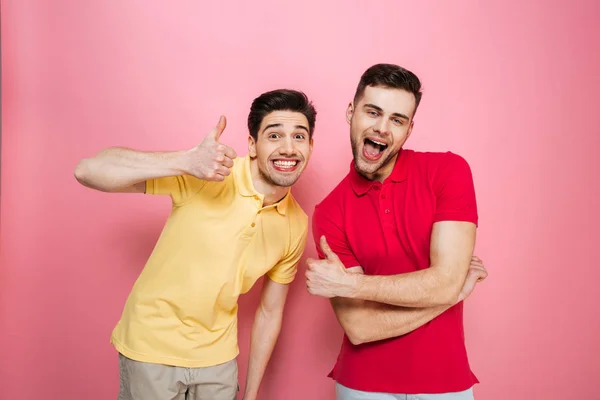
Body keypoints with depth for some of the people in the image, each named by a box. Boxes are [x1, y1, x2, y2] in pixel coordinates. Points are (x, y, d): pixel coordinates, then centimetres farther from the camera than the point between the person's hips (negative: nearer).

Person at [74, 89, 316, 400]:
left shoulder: (297, 225, -7)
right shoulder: (203, 173, -20)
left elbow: (270, 313, 3)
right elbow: (87, 171, -27)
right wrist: (187, 161, -40)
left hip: (218, 357, 3)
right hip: (151, 349, -3)